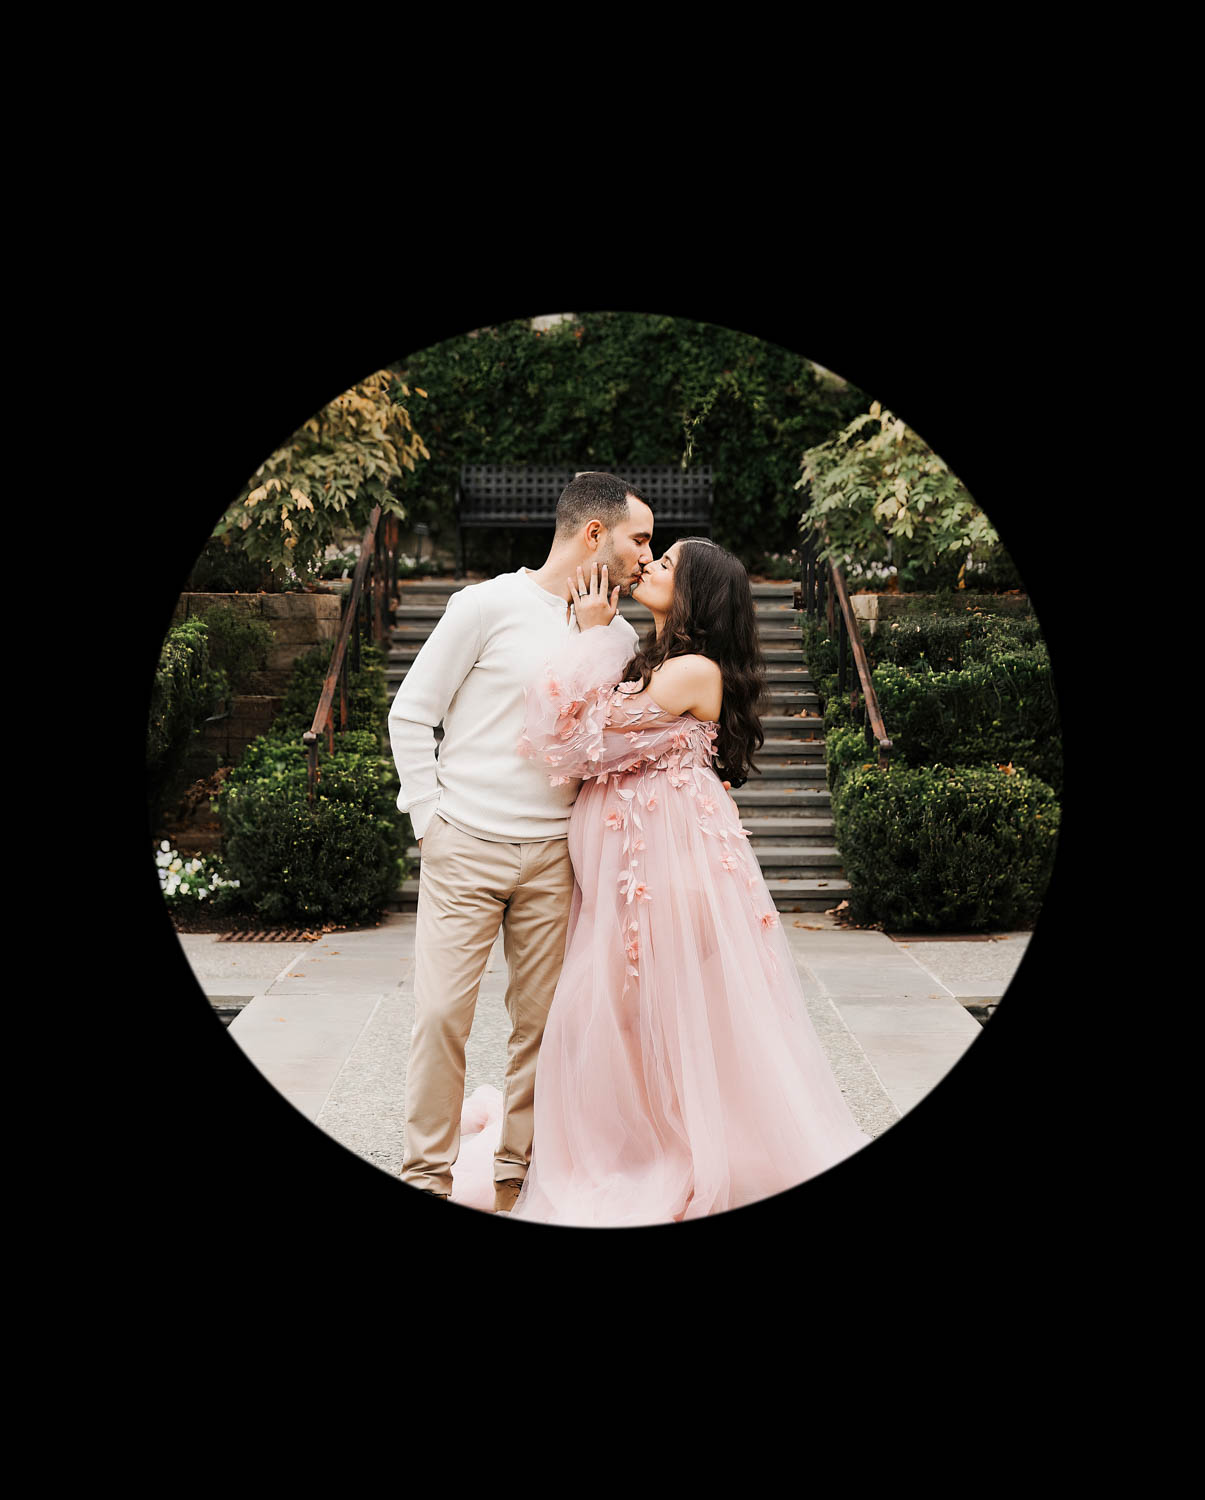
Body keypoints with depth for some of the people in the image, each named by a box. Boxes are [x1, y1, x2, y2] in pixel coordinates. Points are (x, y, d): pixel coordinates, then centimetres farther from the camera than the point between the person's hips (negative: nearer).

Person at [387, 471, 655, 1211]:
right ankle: (427, 1172, 15)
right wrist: (430, 818, -4)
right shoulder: (489, 605, -6)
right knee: (442, 1014, -2)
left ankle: (517, 1166, 23)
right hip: (464, 846, -4)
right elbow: (411, 714, -2)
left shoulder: (620, 636, 8)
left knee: (541, 1018, 7)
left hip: (552, 856, 4)